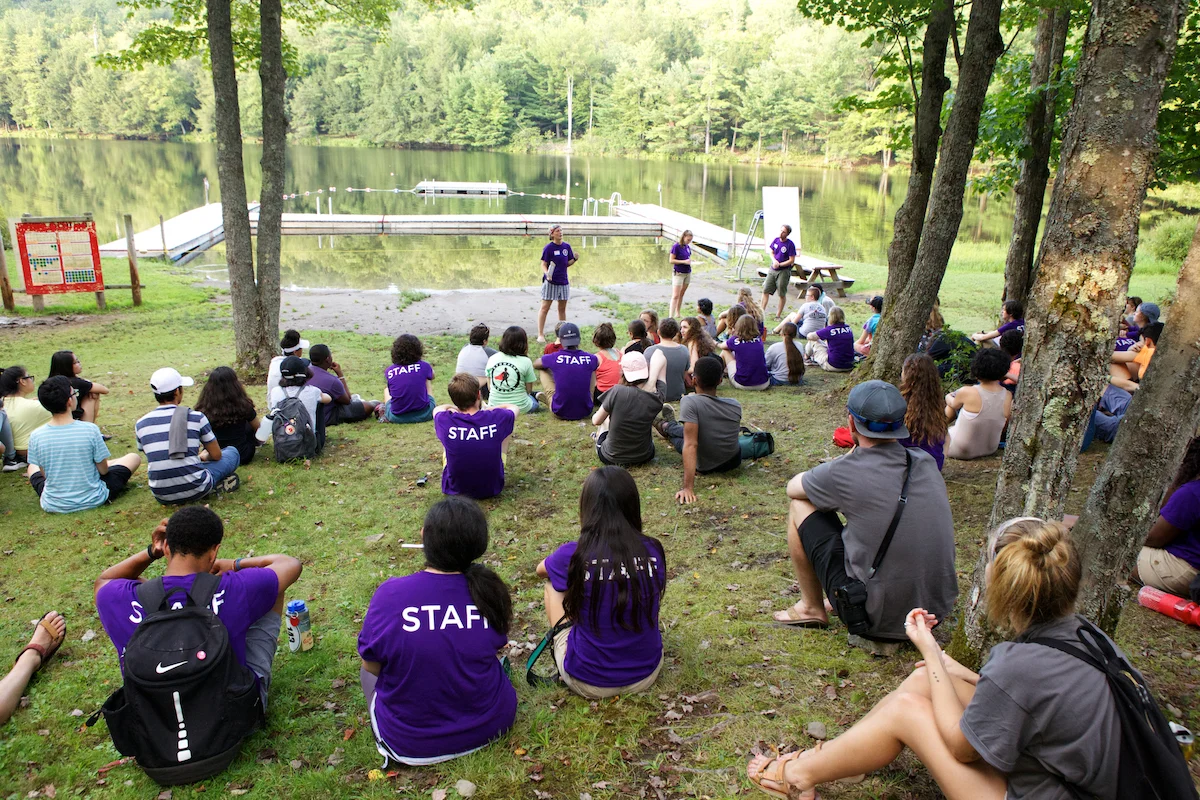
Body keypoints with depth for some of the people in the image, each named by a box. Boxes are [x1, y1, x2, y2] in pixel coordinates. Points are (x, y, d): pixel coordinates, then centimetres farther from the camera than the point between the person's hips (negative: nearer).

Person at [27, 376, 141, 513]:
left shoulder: (36, 436, -14)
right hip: (93, 501, -3)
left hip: (53, 506, 3)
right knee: (134, 458, 18)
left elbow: (44, 474, 0)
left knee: (32, 467, 33)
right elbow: (103, 470, -9)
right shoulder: (90, 430, -20)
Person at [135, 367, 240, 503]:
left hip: (161, 496, 3)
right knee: (232, 452, 21)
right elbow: (216, 455, 2)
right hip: (194, 491, -3)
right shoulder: (196, 417, -7)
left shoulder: (140, 425, 3)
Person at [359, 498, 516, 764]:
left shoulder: (390, 594, -23)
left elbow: (372, 665, -10)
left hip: (411, 745, -2)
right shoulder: (489, 590, -16)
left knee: (368, 671, 27)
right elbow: (495, 645, 0)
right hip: (490, 727, 3)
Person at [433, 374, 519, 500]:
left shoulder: (445, 422, -21)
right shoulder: (497, 418, -21)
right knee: (511, 422, 12)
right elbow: (514, 408, 6)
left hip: (454, 489, 0)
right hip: (492, 489, 0)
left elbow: (437, 409, 8)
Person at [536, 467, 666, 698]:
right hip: (647, 673, 3)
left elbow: (541, 570, 8)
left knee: (552, 585, 16)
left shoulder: (574, 555, -18)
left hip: (589, 682, -2)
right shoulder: (653, 551, -10)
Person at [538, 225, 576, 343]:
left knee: (562, 309, 12)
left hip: (563, 282, 5)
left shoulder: (567, 247, 7)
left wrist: (575, 259, -7)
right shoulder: (548, 248, -8)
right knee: (545, 308, -2)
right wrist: (547, 274, -26)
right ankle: (540, 334, 2)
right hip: (550, 282, -5)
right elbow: (544, 264, -8)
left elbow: (568, 264, 13)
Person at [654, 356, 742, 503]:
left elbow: (691, 445, -33)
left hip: (704, 466, -4)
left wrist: (688, 488, -34)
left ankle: (666, 427, 56)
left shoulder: (690, 402, -27)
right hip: (733, 462, 4)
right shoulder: (736, 405, -11)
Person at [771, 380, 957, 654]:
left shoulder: (844, 473, -18)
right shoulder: (926, 462, -2)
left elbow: (792, 487, 6)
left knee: (801, 507, 6)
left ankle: (811, 608, 21)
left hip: (874, 615, -5)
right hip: (936, 609, 6)